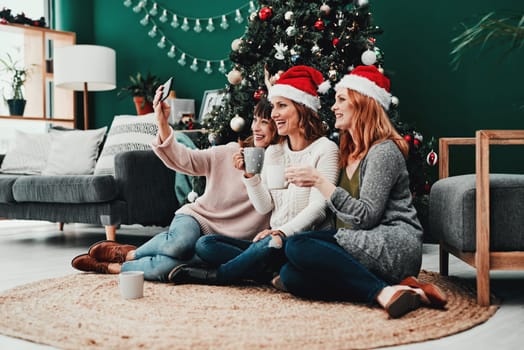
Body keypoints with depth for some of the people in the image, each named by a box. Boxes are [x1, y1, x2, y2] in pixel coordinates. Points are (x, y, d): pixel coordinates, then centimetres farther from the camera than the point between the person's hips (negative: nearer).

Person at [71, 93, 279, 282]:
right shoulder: (229, 153, 3)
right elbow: (183, 160, -7)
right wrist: (162, 124, -20)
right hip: (197, 218, 1)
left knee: (166, 268, -30)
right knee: (180, 243, -38)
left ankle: (113, 267, -2)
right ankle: (128, 254, -8)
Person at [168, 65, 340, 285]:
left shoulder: (325, 149, -5)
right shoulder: (272, 152, 14)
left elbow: (318, 207, -13)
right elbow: (264, 207, 9)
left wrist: (283, 232, -25)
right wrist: (251, 176, -6)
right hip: (276, 243, 7)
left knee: (271, 244, -39)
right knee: (205, 245, -8)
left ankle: (215, 275, -14)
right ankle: (273, 274, -21)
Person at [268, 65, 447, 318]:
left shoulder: (384, 151, -9)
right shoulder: (349, 152, 19)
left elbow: (366, 217, -18)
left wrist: (319, 181, -19)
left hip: (394, 248, -10)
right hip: (362, 244, 10)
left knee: (298, 247, -24)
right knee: (289, 276, -11)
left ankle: (384, 292, -28)